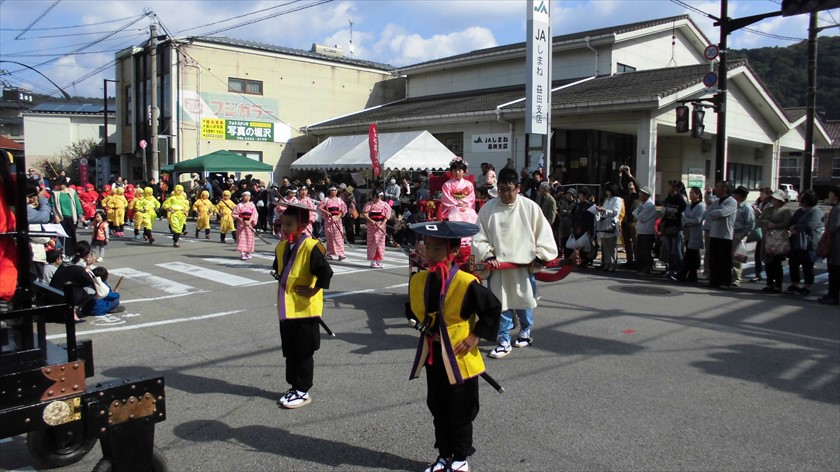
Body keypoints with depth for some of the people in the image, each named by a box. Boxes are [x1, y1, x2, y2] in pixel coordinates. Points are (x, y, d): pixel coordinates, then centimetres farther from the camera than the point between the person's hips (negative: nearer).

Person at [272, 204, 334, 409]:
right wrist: (283, 286, 13)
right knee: (289, 352, 15)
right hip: (286, 309, 8)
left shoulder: (310, 247, -18)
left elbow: (326, 272, -25)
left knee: (303, 353, 4)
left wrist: (313, 291, -17)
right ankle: (294, 387, 28)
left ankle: (302, 391, 15)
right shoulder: (281, 247, 7)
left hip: (305, 309, -8)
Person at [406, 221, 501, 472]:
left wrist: (476, 336, -12)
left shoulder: (467, 283, -21)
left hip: (459, 359, -5)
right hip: (432, 357, 5)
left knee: (460, 412, 9)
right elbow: (412, 310, 15)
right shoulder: (418, 281, -4)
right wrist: (422, 326, 2)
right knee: (438, 409, 17)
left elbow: (493, 308, -11)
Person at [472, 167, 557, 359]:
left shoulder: (530, 207, -4)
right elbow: (479, 237, 2)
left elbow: (544, 235, 1)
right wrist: (487, 256, -8)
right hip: (498, 266, 0)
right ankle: (504, 342, 13)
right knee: (501, 304, 2)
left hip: (524, 265, 0)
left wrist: (539, 256, -4)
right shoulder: (488, 208, -2)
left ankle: (525, 331, 39)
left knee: (524, 302, 13)